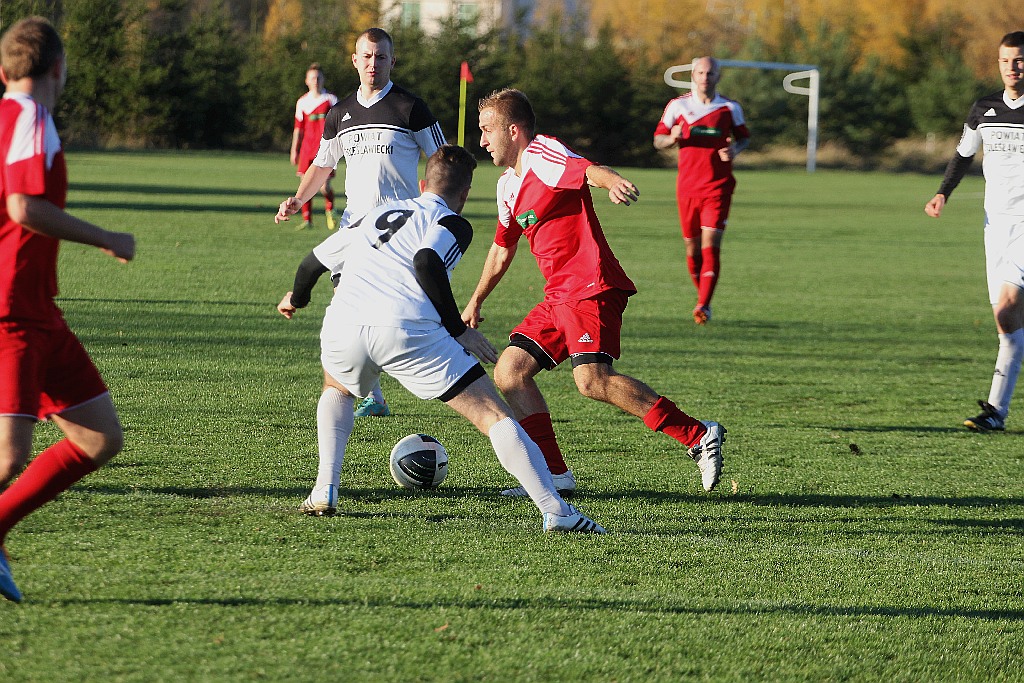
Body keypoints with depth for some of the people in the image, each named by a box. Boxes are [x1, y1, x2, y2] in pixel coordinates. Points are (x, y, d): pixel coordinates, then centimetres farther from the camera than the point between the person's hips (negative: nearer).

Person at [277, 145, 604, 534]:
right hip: (408, 331, -5)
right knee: (494, 416, 1)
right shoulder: (453, 224, 15)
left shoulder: (380, 214, 32)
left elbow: (316, 259, 39)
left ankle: (324, 492, 23)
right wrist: (459, 329, -1)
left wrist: (297, 298, 60)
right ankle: (556, 512, -11)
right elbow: (427, 262, -7)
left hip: (343, 328, 5)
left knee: (337, 389, 39)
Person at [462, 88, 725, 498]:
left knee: (591, 380, -24)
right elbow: (501, 249, 35)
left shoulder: (542, 154, -8)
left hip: (591, 289, -10)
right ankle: (554, 475, 5)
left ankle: (698, 437, -22)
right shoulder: (508, 186, 20)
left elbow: (588, 170, -30)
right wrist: (475, 302, 44)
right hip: (558, 296, 10)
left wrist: (612, 182, -53)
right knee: (509, 373, 4)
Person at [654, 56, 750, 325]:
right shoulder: (677, 106, 4)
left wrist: (735, 149, -8)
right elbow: (658, 140, 9)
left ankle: (703, 306, -17)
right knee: (692, 246, 6)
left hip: (718, 187, -2)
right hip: (687, 187, 2)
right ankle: (702, 297, 25)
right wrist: (673, 137, -14)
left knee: (711, 245, -13)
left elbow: (744, 137, 15)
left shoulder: (730, 108, 4)